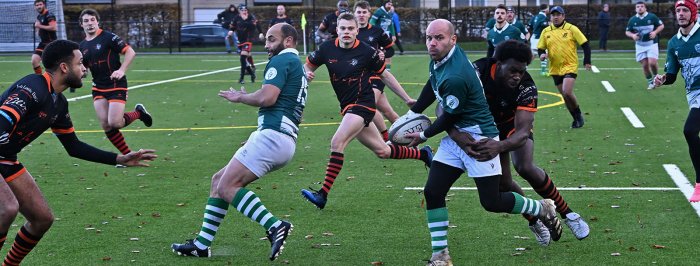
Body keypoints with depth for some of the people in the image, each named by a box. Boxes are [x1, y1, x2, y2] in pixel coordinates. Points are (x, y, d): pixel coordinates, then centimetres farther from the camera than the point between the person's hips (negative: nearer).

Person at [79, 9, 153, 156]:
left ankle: (138, 113, 14)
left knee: (114, 123, -17)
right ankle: (128, 155, 9)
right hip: (98, 88, 6)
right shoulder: (82, 46, 10)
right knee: (105, 125, -3)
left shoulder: (108, 37, -9)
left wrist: (122, 70, -23)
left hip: (116, 85, -6)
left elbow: (130, 52, -12)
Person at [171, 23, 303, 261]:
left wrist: (240, 97, -1)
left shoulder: (281, 60, -6)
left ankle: (275, 226, -23)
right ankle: (202, 245, 11)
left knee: (227, 186, -14)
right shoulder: (298, 65, 25)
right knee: (219, 180, 13)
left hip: (272, 135, -10)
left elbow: (267, 97, -19)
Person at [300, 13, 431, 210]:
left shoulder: (367, 52, -10)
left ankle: (323, 194, -22)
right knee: (382, 151, 14)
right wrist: (307, 73, -12)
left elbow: (385, 75, 3)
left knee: (337, 142, -22)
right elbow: (308, 65, 14)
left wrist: (407, 99, 6)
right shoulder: (327, 49, 0)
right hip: (347, 107, 6)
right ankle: (422, 154, 36)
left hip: (363, 104, -6)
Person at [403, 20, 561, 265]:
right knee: (432, 192, 0)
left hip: (479, 138, -9)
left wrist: (423, 136, -1)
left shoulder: (455, 77, -30)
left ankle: (542, 209, 25)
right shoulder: (438, 59, -2)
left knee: (491, 202, -2)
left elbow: (449, 117, -17)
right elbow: (432, 87, 18)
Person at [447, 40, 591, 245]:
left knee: (525, 168, -25)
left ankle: (567, 214, -7)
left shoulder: (526, 87, -34)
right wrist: (454, 133, -56)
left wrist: (499, 147, -60)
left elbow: (522, 131, -40)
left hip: (514, 124, -1)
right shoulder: (478, 71, -35)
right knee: (503, 184, -5)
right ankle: (535, 222, 21)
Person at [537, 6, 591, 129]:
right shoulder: (546, 31, 4)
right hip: (555, 69, 4)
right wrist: (542, 54, -12)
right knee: (564, 95, 8)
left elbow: (585, 44, -4)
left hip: (570, 66, -4)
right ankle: (576, 119, 24)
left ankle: (578, 115, 3)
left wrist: (587, 61, -10)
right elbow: (540, 48, 11)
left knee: (567, 92, -20)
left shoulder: (571, 29, -6)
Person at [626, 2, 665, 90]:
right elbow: (627, 32, 9)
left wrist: (655, 32, -15)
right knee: (645, 65, 1)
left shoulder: (652, 17, -6)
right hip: (640, 45, 2)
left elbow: (661, 25, 3)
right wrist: (632, 35, -13)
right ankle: (650, 82, 20)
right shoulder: (632, 20, 1)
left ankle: (656, 76, 14)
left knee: (652, 62, -16)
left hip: (652, 43, -2)